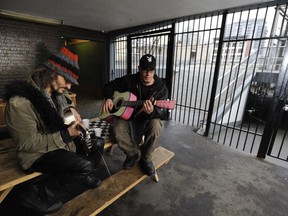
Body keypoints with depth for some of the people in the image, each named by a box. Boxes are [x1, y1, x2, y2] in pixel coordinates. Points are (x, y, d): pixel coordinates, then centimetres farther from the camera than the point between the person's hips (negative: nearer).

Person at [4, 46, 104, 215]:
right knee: (86, 166, -24)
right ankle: (37, 195, -4)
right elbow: (28, 143, -25)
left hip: (62, 139, 8)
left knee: (97, 143, 5)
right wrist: (66, 135, -24)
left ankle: (82, 178, 20)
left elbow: (67, 99, 21)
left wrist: (72, 109, -2)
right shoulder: (20, 102, -27)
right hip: (38, 154, -8)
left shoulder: (55, 90, -3)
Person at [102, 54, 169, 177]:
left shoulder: (161, 88, -11)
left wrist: (151, 112, -43)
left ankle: (146, 159, -7)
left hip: (147, 120, -1)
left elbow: (163, 114, -19)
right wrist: (108, 98, -14)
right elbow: (110, 86, 8)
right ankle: (133, 153, 2)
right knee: (118, 129, -31)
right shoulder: (129, 80, -5)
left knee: (155, 125, -35)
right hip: (127, 117, 1)